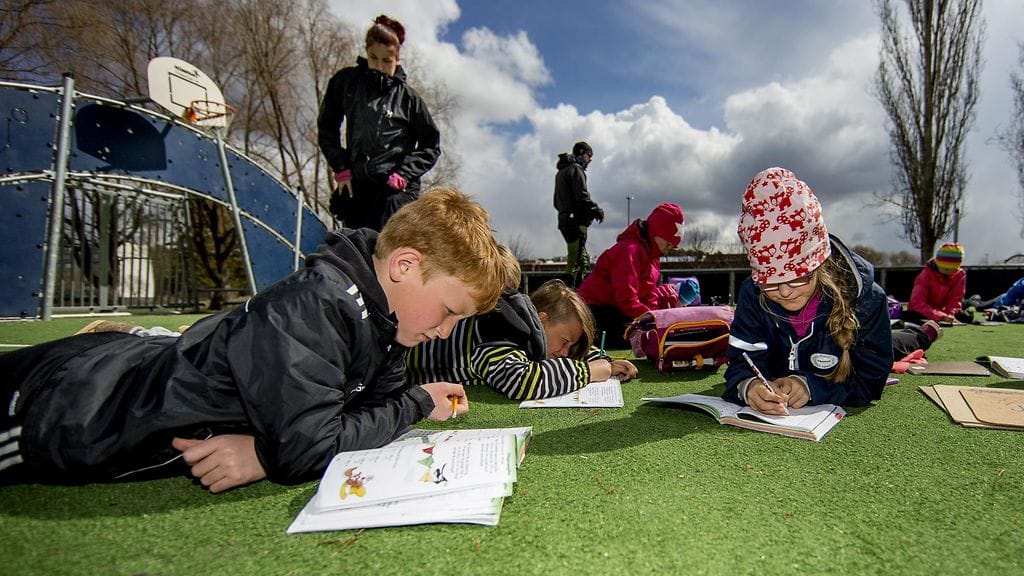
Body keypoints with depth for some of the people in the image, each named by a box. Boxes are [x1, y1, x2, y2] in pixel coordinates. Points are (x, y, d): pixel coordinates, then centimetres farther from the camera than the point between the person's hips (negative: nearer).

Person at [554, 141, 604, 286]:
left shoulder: (561, 172, 24)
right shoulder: (576, 169, -6)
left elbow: (556, 202, 26)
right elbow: (582, 196, -17)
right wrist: (597, 209, -6)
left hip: (564, 220, 10)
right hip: (576, 221, -10)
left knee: (583, 260, 14)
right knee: (577, 261, -13)